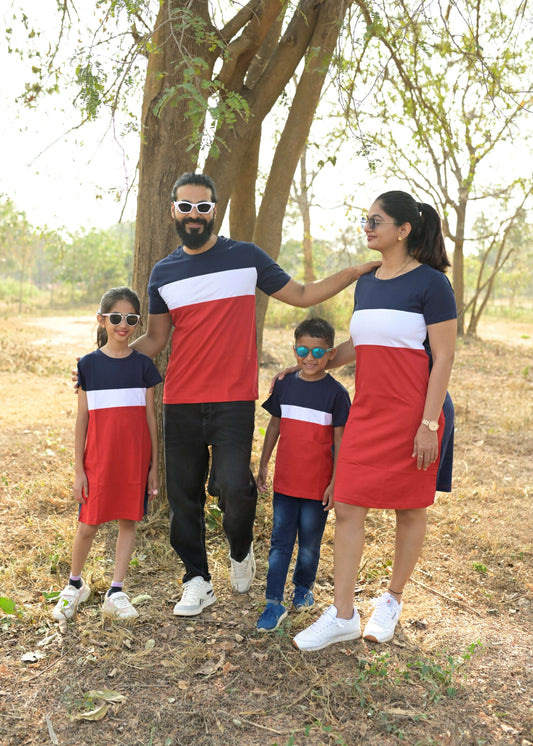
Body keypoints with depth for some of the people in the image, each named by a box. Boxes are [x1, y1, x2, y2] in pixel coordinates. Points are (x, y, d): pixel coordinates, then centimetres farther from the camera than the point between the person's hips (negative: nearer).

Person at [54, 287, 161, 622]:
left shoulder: (144, 365, 1)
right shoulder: (89, 364, -1)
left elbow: (150, 417, 4)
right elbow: (82, 419, 0)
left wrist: (154, 465, 3)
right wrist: (78, 469, -1)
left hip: (135, 459, 1)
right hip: (99, 459, -1)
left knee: (129, 521, 7)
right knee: (88, 525, 5)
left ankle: (116, 592, 20)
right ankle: (75, 585, 29)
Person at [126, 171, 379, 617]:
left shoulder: (247, 257, 3)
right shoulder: (164, 273, 10)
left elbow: (302, 296, 10)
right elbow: (155, 340, 15)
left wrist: (356, 272, 2)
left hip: (234, 400, -3)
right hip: (180, 401, 3)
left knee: (234, 487, -14)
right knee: (183, 493, 6)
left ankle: (241, 551, 20)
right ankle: (197, 582, 25)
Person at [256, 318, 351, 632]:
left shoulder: (336, 393, -8)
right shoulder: (284, 385, 3)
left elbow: (340, 441, -6)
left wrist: (335, 482, -8)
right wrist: (263, 466, 13)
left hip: (318, 486, -3)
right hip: (285, 481, 3)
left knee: (310, 544, 12)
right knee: (280, 543, 5)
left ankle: (303, 588, 34)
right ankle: (274, 603, 12)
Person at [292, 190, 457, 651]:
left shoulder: (431, 284, -8)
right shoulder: (365, 284, 11)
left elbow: (443, 358, -11)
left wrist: (428, 424, -16)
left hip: (413, 415, -6)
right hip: (367, 412, 6)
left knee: (410, 509, 9)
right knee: (347, 508, 2)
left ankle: (393, 600, 28)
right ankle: (343, 615, 10)